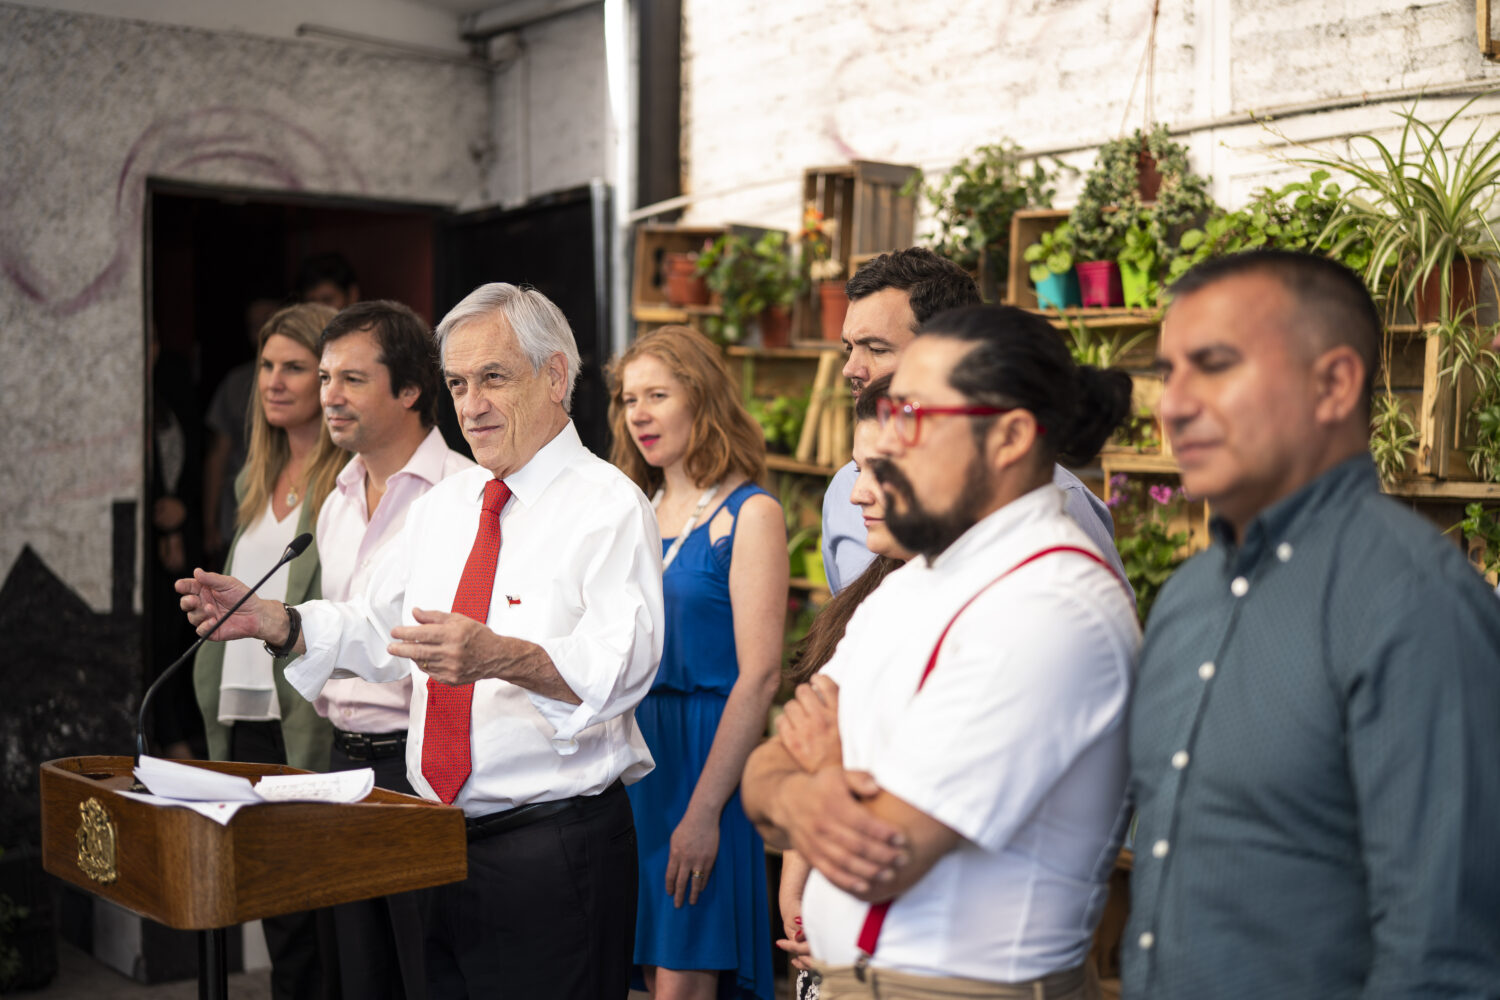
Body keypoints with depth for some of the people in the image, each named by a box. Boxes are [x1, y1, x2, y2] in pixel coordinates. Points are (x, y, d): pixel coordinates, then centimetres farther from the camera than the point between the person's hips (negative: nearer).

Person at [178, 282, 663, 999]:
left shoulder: (609, 505, -12)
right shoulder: (442, 504, 14)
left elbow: (624, 660, -26)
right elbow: (380, 629, 17)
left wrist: (499, 656, -43)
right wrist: (274, 622, 1)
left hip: (554, 851, -7)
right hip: (439, 837, 7)